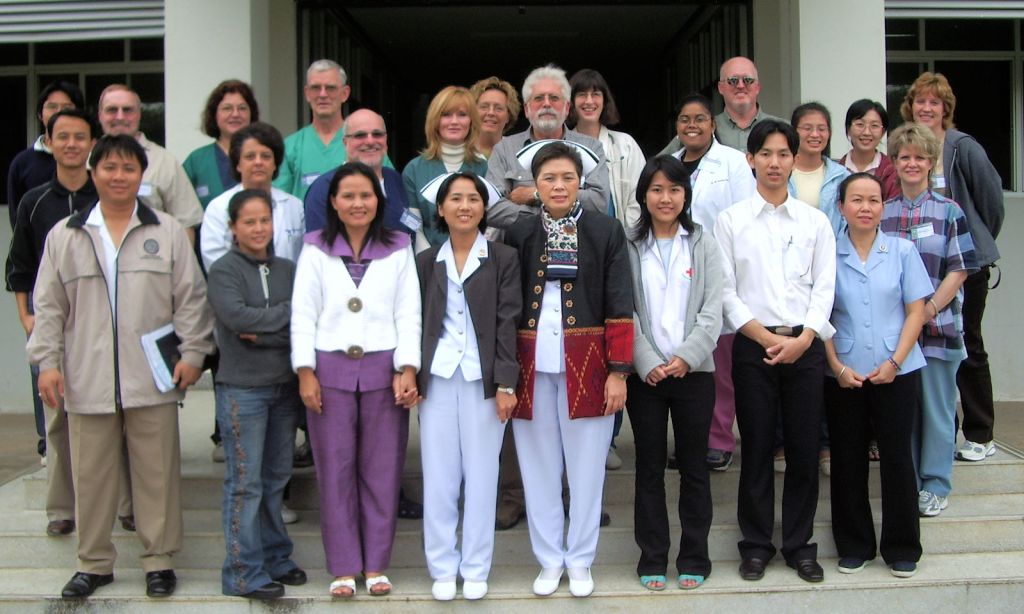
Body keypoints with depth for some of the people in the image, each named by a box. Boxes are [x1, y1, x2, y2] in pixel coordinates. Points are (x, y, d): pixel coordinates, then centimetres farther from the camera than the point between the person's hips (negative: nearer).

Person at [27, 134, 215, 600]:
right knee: (91, 474, 9)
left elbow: (191, 298, 4)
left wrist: (192, 352, -2)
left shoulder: (168, 232, 5)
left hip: (152, 378, -1)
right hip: (87, 381, 1)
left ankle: (160, 560, 18)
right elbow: (49, 306, 9)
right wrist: (47, 360, 2)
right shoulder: (65, 236, 9)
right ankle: (94, 562, 23)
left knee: (157, 472, 5)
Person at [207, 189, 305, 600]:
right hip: (242, 389, -5)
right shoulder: (223, 271, -3)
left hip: (285, 386, 5)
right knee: (245, 482, -1)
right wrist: (287, 313, -10)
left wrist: (263, 334, -13)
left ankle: (274, 558, 24)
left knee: (277, 477, 12)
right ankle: (243, 573, 8)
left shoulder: (287, 269, 10)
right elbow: (237, 317, -20)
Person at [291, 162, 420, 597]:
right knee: (335, 468, 3)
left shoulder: (398, 250, 8)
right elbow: (303, 314, 4)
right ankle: (344, 567, 14)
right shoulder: (315, 250, 7)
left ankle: (376, 565, 16)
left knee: (381, 468, 4)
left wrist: (407, 369, -7)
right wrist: (305, 372, -4)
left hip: (383, 369, 0)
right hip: (330, 369, 0)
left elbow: (409, 314, 3)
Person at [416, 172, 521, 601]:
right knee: (438, 477, 5)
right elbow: (416, 323, 10)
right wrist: (411, 377, 0)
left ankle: (476, 569, 16)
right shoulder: (426, 262, 9)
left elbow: (508, 322, -3)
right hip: (437, 378, 2)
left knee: (481, 476, 4)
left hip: (483, 379, -2)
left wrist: (505, 383, -10)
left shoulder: (503, 259, 2)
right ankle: (442, 568, 17)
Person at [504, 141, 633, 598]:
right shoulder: (518, 235, 5)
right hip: (532, 365, 2)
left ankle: (580, 561, 19)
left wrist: (618, 371, -7)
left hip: (587, 364, -1)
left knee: (586, 465, 5)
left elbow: (620, 306, -2)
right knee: (539, 466, 8)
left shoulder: (606, 232, 1)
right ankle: (549, 559, 21)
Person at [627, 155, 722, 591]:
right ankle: (652, 558, 16)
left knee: (694, 465, 6)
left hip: (693, 371, 0)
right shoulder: (629, 247, 4)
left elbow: (712, 310, -1)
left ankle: (694, 556, 18)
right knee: (649, 466, 7)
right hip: (644, 372, 0)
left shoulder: (704, 245, 6)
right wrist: (647, 362, -13)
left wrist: (686, 357, -14)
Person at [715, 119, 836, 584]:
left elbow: (824, 287, 4)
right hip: (753, 347, -1)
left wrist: (803, 338, -10)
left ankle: (799, 544, 18)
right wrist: (768, 338, -9)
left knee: (804, 448, 5)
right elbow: (725, 291, -1)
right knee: (756, 447, 3)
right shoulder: (731, 220, 4)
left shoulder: (815, 222, 9)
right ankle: (756, 544, 16)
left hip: (805, 346, 2)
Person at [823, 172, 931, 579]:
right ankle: (853, 546, 20)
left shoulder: (902, 251, 2)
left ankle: (902, 548, 16)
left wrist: (894, 362, -8)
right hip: (843, 374, 1)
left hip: (896, 372, 0)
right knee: (848, 458, 6)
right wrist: (838, 366, -7)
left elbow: (916, 311, 1)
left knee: (897, 456, 3)